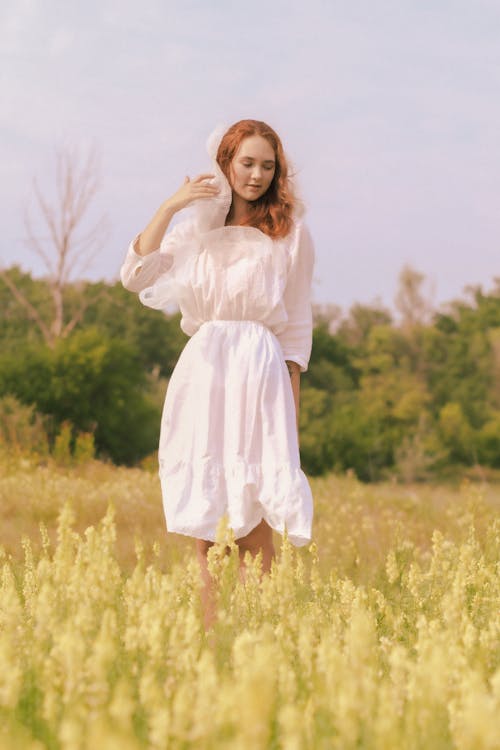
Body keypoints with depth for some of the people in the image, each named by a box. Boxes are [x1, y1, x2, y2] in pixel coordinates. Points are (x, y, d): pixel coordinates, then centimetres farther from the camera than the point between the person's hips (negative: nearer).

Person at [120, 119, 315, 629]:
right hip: (202, 371, 3)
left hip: (259, 373, -3)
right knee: (204, 527, 3)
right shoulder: (197, 227, 13)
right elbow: (135, 277, 0)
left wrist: (291, 405, 1)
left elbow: (297, 325, 7)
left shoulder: (291, 232, 7)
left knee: (254, 524, -4)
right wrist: (169, 207, -7)